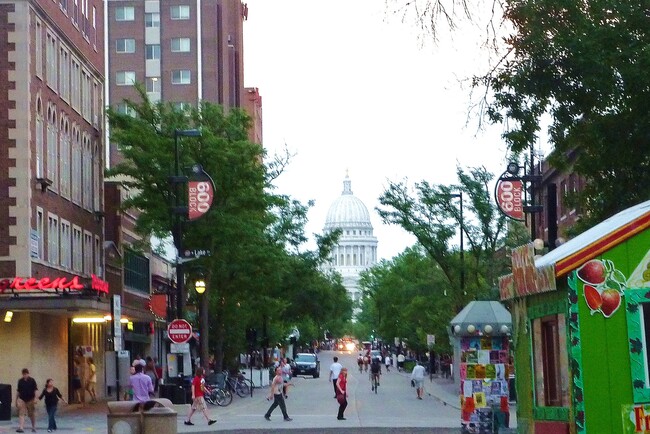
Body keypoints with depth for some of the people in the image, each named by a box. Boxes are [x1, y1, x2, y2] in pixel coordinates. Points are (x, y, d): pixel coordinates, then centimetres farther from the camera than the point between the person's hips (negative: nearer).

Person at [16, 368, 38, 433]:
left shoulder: (32, 381, -3)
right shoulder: (20, 381, 6)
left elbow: (35, 390, -4)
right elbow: (18, 391, 12)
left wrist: (35, 399, -13)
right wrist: (16, 400, 12)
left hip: (30, 399, -2)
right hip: (22, 399, 2)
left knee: (31, 414, 9)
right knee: (21, 414, -11)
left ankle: (34, 427, 22)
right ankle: (21, 428, -19)